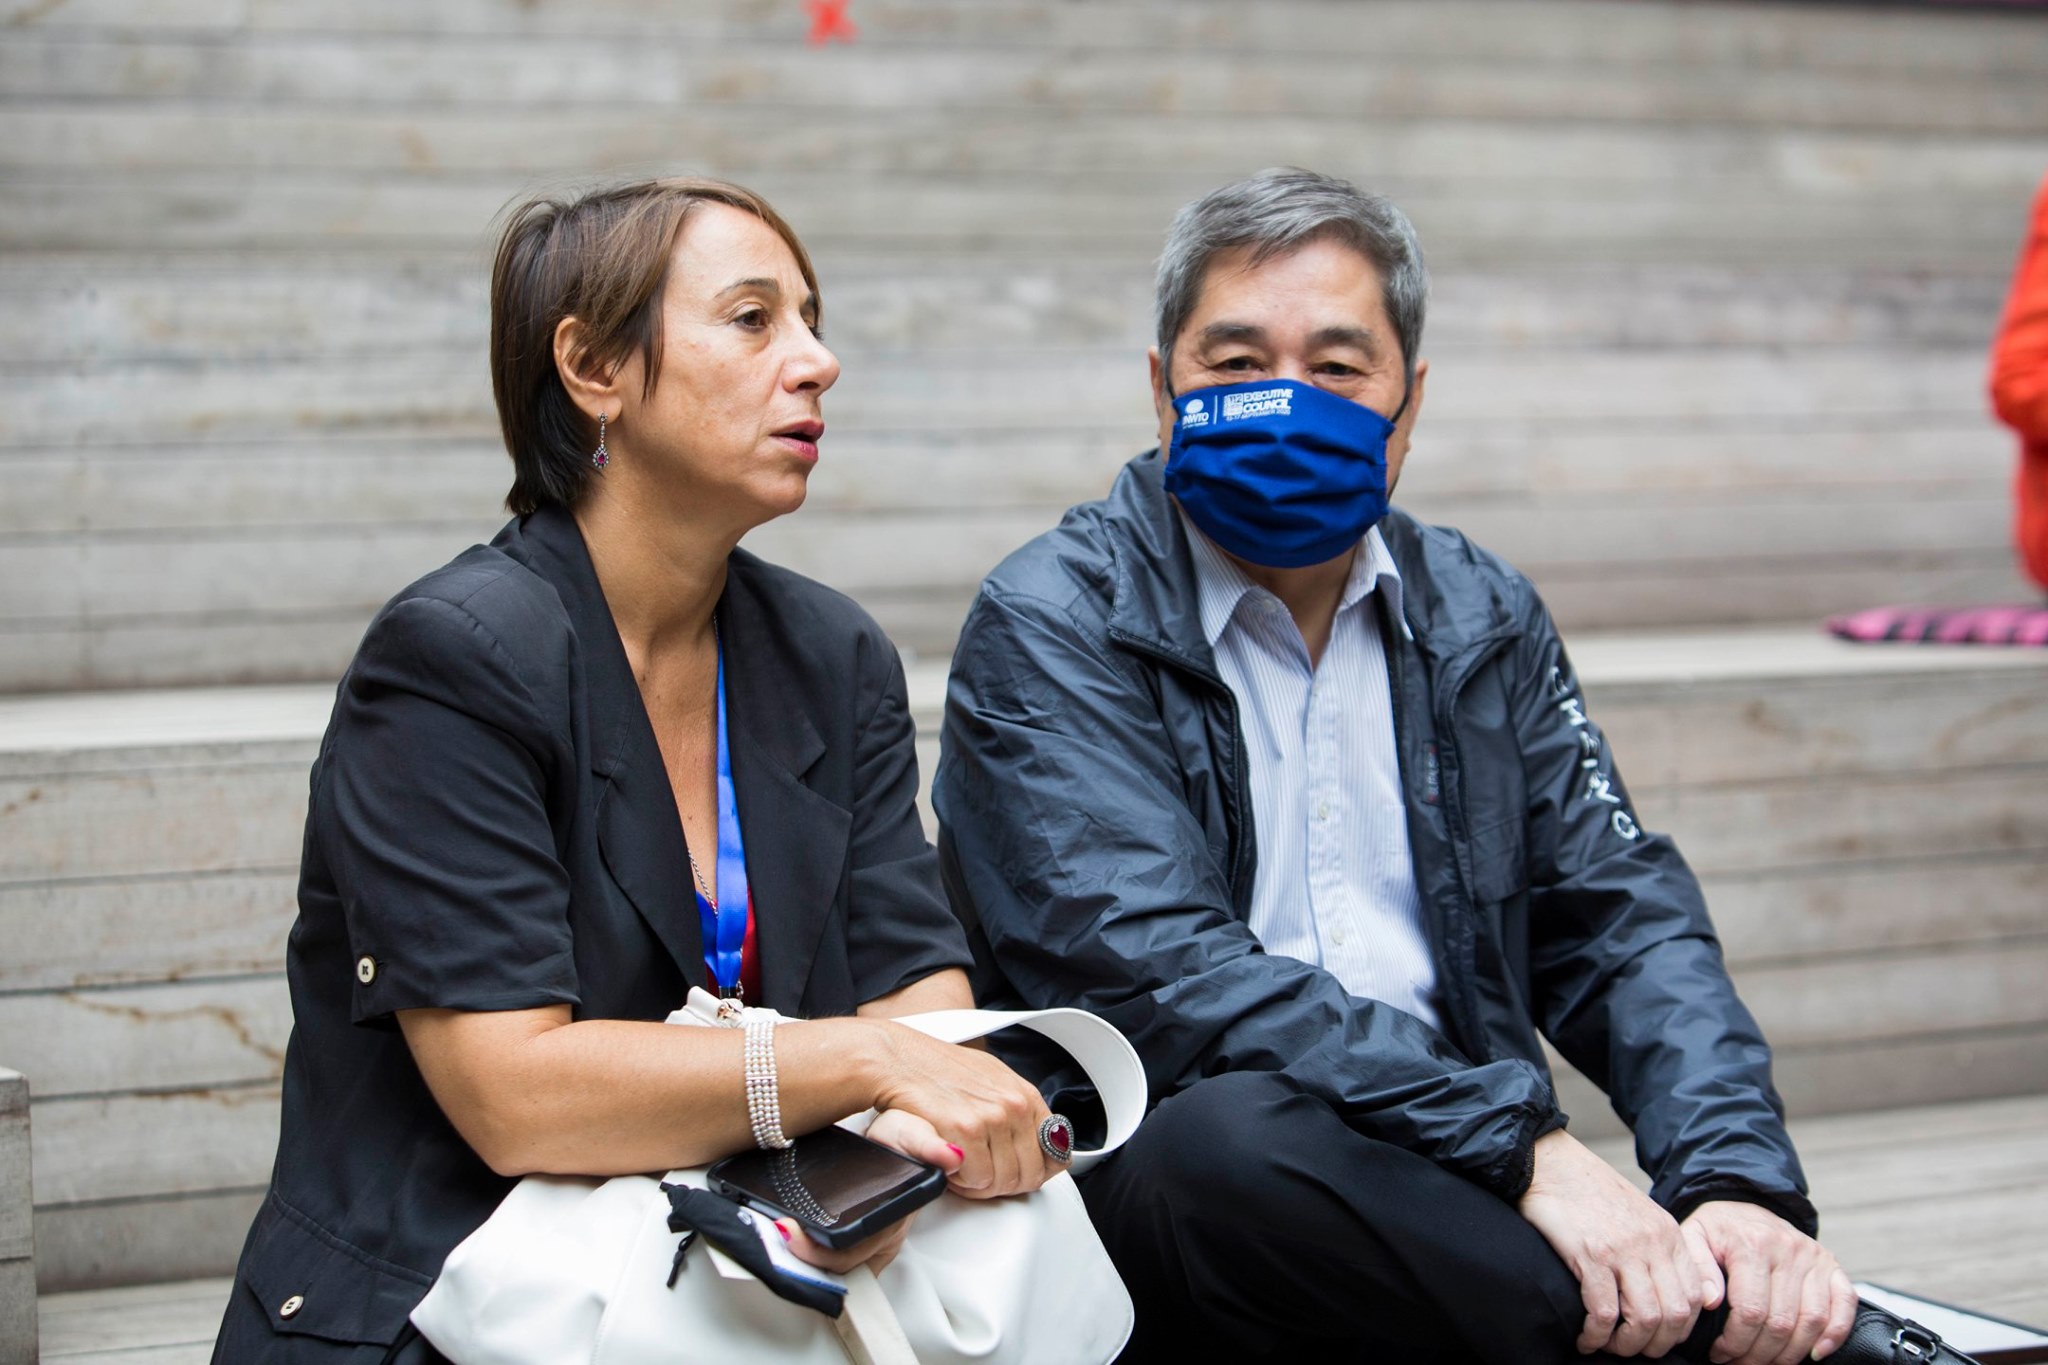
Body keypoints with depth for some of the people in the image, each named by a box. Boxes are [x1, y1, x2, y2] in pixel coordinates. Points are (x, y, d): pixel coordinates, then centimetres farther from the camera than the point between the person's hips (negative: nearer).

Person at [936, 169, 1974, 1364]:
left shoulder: (1484, 620, 16)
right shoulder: (1049, 629, -2)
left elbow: (1620, 918, 10)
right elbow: (1154, 972, -16)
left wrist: (1742, 1182, -11)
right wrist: (1519, 1143, -23)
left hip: (1447, 1195, 2)